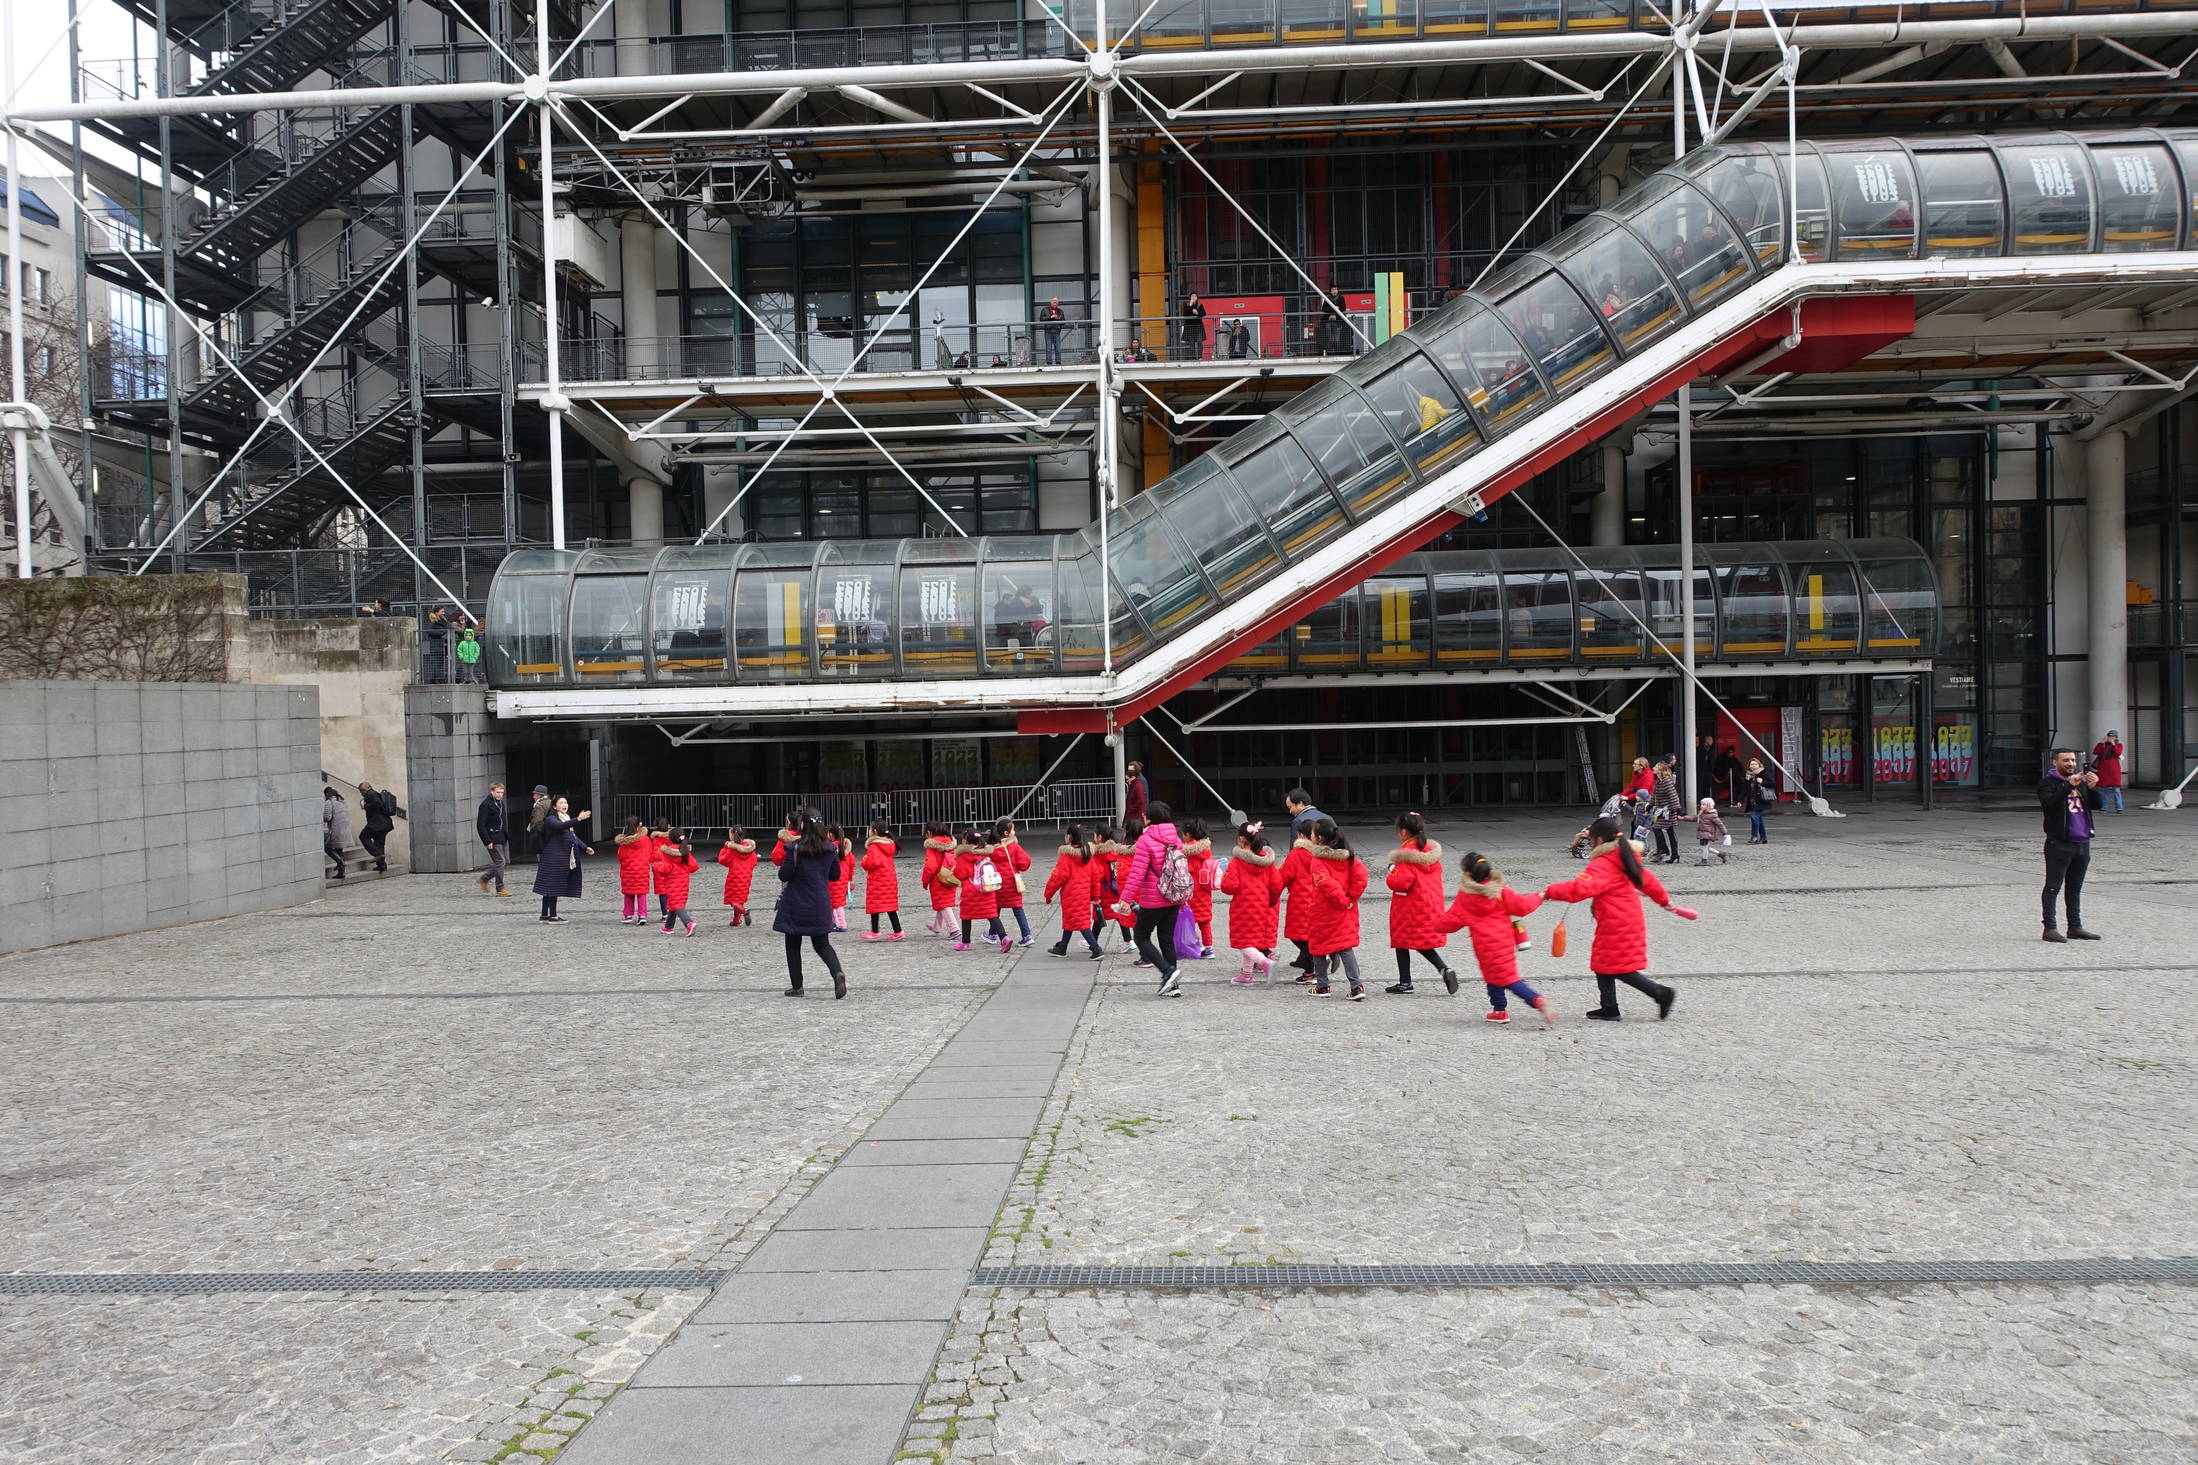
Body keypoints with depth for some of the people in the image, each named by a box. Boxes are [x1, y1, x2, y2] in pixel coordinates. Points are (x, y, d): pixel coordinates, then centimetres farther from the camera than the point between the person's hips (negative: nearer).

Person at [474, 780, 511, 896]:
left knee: (506, 861, 11)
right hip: (493, 840, -9)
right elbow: (480, 825, -16)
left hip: (503, 838, 9)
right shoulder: (486, 804, -13)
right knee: (500, 862, -5)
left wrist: (507, 836, 16)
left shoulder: (500, 803, 14)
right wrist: (487, 842, -19)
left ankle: (483, 879, 25)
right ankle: (500, 889, 5)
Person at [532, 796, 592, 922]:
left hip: (567, 858, 8)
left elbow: (573, 836, 26)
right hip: (553, 858, -8)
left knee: (554, 887, 10)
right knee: (553, 885, -6)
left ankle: (545, 914, 14)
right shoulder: (550, 819, -8)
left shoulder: (567, 819, 20)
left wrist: (584, 848, 15)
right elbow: (560, 826, -29)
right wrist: (577, 819, -39)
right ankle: (552, 914, -5)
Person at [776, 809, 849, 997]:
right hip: (821, 904, 4)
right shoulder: (830, 848, 1)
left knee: (793, 945, 12)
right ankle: (837, 973, -15)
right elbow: (835, 875, 11)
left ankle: (796, 986, 14)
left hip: (796, 904, -4)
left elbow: (784, 876, -13)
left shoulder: (795, 848, -14)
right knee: (822, 944, 11)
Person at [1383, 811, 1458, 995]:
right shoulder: (1431, 849, 4)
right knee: (1423, 942, 18)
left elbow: (1401, 882, -25)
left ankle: (1405, 984, 14)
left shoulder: (1406, 854, -19)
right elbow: (1437, 872, 16)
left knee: (1402, 941, 8)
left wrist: (1390, 877, -4)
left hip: (1409, 907, -7)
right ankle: (1444, 969, -2)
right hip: (1431, 903, 7)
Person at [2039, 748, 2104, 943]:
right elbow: (2047, 803, -22)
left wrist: (2092, 788, -10)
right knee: (2053, 887, -4)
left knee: (2075, 888, 13)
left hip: (2082, 843, 7)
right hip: (2059, 844, -7)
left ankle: (2075, 927, 19)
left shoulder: (2081, 782, 16)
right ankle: (2050, 928, -3)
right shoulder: (2048, 783, -3)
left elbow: (2097, 805, 8)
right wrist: (2069, 786, -30)